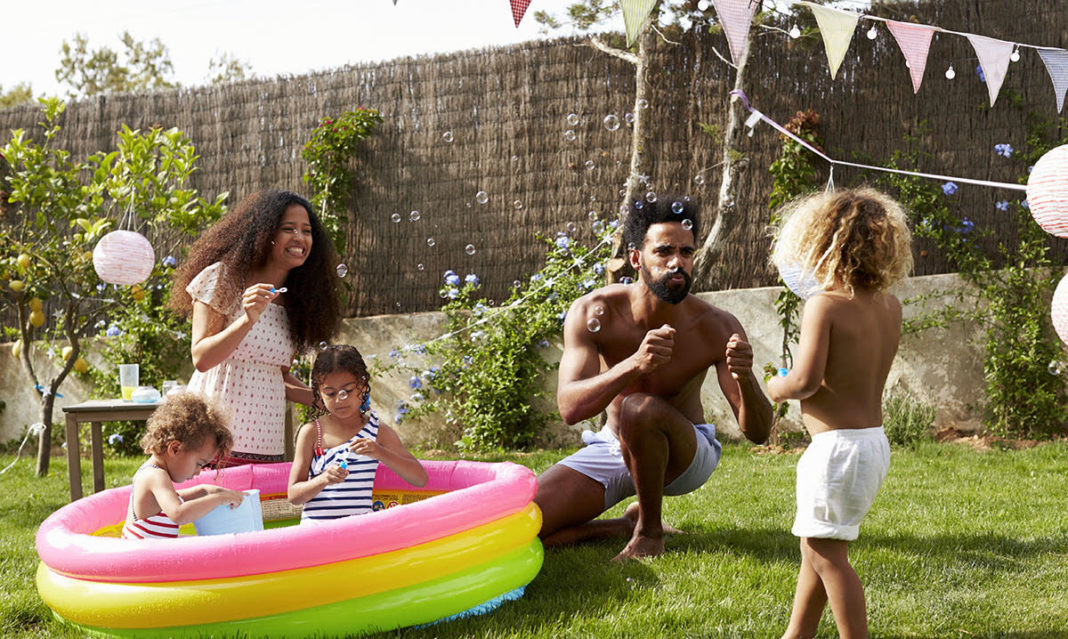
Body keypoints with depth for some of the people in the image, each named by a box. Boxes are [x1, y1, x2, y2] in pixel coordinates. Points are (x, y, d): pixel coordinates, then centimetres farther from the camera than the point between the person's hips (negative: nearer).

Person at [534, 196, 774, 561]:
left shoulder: (716, 328, -20)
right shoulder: (594, 312, -20)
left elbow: (758, 432, -20)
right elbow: (570, 408, -32)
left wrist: (744, 378, -43)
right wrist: (635, 364, -49)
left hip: (686, 455, -2)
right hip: (610, 449, 3)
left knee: (641, 408, -37)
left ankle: (649, 531, -14)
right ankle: (630, 523, 8)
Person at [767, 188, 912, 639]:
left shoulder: (824, 304, -17)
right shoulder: (890, 306, 5)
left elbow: (804, 380, -25)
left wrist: (771, 389, -4)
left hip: (838, 446, -9)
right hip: (874, 442, 9)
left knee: (825, 552, 0)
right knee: (815, 545, 20)